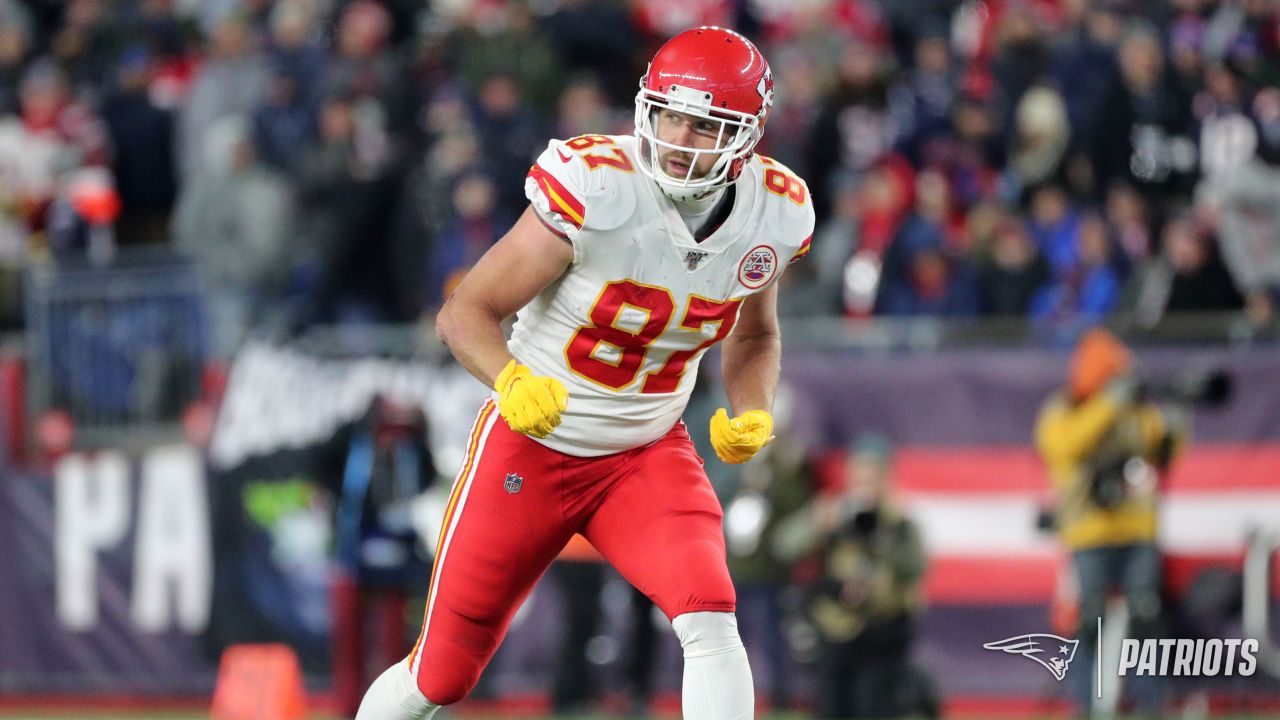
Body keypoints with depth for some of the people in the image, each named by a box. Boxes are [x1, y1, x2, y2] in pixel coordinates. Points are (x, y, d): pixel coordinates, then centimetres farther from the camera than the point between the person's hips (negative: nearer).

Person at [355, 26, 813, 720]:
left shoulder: (772, 213, -10)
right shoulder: (594, 188, -25)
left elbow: (754, 336, 12)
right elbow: (465, 313, -19)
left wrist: (752, 415, -8)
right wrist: (514, 384, -39)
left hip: (648, 454, 3)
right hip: (532, 445, -3)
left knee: (709, 619, -25)